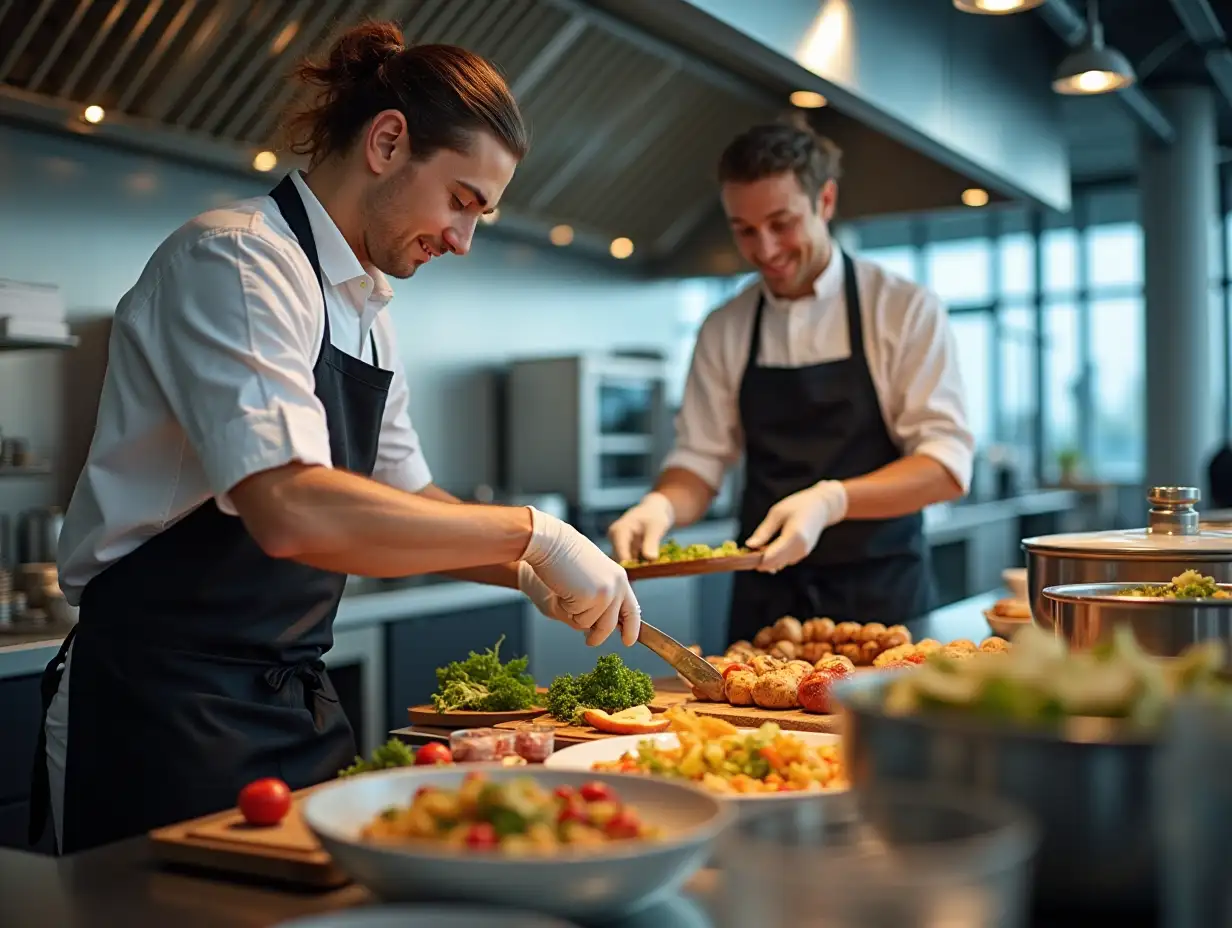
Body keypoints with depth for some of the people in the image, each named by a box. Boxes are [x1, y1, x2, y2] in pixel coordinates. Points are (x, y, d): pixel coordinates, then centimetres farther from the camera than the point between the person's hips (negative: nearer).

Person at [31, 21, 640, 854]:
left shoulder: (366, 311, 12)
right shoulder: (236, 261, -16)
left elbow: (406, 502, 19)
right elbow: (292, 511, -31)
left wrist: (536, 574, 3)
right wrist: (529, 532, -25)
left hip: (298, 699, 9)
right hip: (165, 712, -8)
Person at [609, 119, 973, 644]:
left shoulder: (905, 310, -5)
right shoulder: (724, 331, 6)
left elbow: (947, 464, -11)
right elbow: (700, 460, 6)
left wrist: (831, 500, -27)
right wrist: (663, 503, -17)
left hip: (880, 595, -2)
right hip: (766, 596, 3)